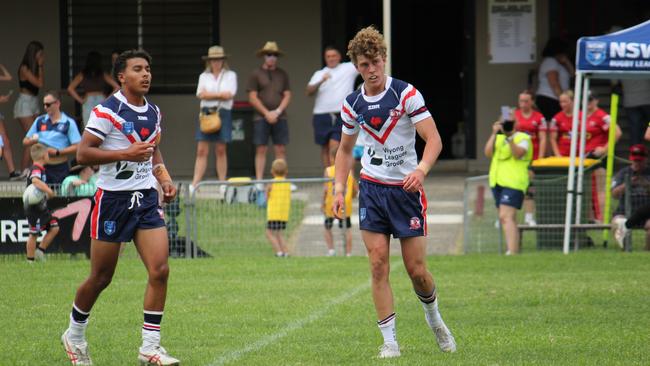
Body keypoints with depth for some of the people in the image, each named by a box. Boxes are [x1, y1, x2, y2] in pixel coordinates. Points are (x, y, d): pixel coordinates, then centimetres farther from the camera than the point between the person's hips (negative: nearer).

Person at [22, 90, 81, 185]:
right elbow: (25, 141, 16)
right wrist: (33, 140, -8)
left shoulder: (69, 123, -2)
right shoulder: (40, 121, 11)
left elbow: (77, 147, -8)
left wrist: (57, 152, -16)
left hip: (60, 168, -3)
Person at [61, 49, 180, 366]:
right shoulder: (107, 111, -11)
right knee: (101, 278, 4)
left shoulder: (153, 113, 11)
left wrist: (164, 177, 11)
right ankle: (74, 334, 28)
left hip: (146, 198, 6)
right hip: (113, 198, -6)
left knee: (160, 271, -10)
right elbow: (82, 153, -15)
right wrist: (125, 154, -22)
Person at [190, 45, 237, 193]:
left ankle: (222, 184, 8)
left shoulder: (230, 75, 7)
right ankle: (194, 184, -10)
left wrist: (209, 94, -4)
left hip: (223, 113, -1)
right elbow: (201, 94, -2)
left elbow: (229, 94, -7)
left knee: (221, 150, 2)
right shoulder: (204, 77, 13)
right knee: (201, 151, -5)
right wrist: (220, 94, -6)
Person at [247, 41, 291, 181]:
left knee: (281, 150, 0)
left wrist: (277, 112, -7)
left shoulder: (282, 74, 12)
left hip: (280, 117, 2)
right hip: (261, 117, -2)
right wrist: (267, 113, -9)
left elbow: (287, 95, 8)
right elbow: (253, 97, -2)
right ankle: (259, 180, -2)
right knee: (261, 150, -3)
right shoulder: (256, 74, 4)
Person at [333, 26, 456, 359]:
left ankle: (434, 319, 29)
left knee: (416, 270, -1)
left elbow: (433, 138, -15)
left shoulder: (406, 94, -10)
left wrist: (421, 169, -33)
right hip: (371, 190, 3)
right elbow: (345, 149, 17)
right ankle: (389, 341, -2)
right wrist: (339, 188, 5)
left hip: (406, 188, -3)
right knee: (378, 266, -7)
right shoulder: (352, 104, 3)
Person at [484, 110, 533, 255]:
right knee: (508, 219, 12)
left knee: (506, 217, -21)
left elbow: (518, 154, -19)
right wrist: (494, 134, -5)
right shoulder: (498, 138, 18)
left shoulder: (523, 138, -1)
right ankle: (514, 251, 19)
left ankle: (512, 252, -29)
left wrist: (510, 137, -27)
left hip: (513, 183, -8)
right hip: (497, 182, 8)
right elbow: (488, 152, 2)